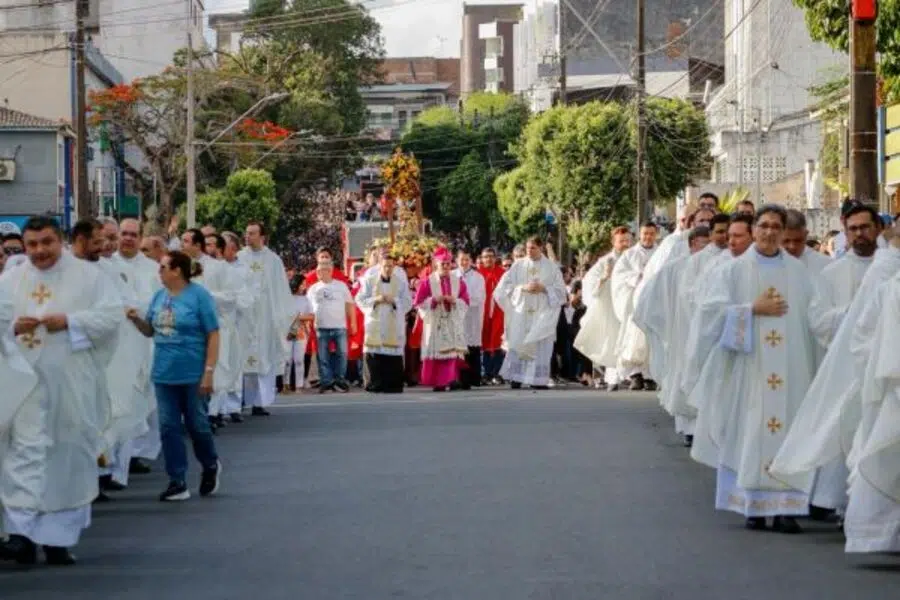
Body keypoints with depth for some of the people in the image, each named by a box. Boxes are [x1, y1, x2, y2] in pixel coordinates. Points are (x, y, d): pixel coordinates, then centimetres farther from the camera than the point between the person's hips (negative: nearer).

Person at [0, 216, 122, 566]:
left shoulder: (88, 276, 2)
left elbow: (113, 313, -5)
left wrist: (70, 321, -16)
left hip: (73, 383, -1)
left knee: (69, 458, 5)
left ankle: (59, 538, 15)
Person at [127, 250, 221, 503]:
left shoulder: (199, 295, -10)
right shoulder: (160, 296, 7)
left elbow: (213, 335, -10)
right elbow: (150, 330, 16)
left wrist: (209, 372, -16)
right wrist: (137, 319, -6)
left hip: (192, 374, -5)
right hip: (164, 373, 5)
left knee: (196, 424, 7)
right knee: (169, 427, 3)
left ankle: (211, 466, 34)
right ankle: (177, 483, 8)